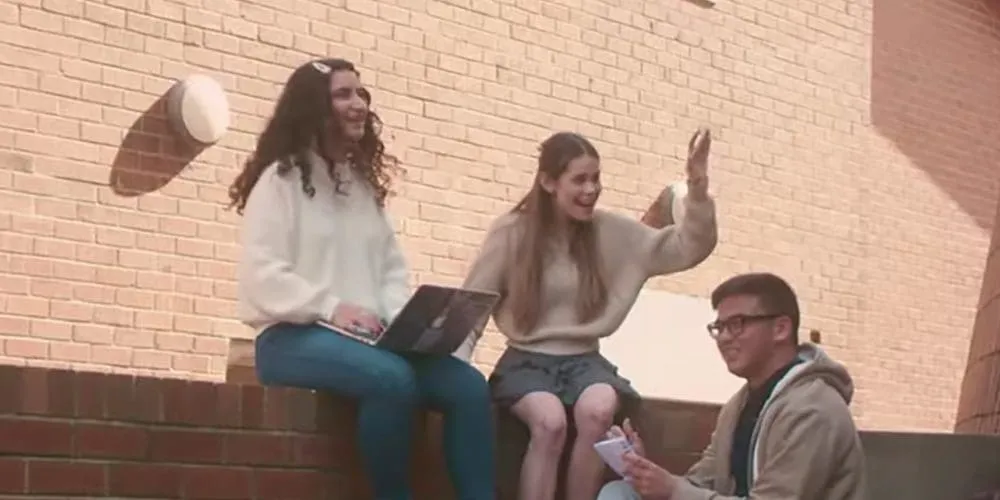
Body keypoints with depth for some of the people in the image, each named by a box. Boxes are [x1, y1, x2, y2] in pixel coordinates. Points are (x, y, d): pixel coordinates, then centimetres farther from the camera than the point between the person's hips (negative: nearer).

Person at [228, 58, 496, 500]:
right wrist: (330, 309, -20)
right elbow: (262, 274, -10)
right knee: (393, 379, -35)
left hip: (369, 339, 6)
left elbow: (392, 269, 16)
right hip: (294, 336, -6)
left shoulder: (365, 185, 21)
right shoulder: (280, 179, 1)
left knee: (468, 385, -18)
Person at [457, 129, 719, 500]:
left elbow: (689, 249, 2)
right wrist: (456, 364, -16)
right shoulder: (511, 233, -3)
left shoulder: (611, 232, 3)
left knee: (599, 410, -34)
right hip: (527, 360, -2)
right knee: (550, 420, -35)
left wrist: (698, 187, -13)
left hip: (584, 360, 2)